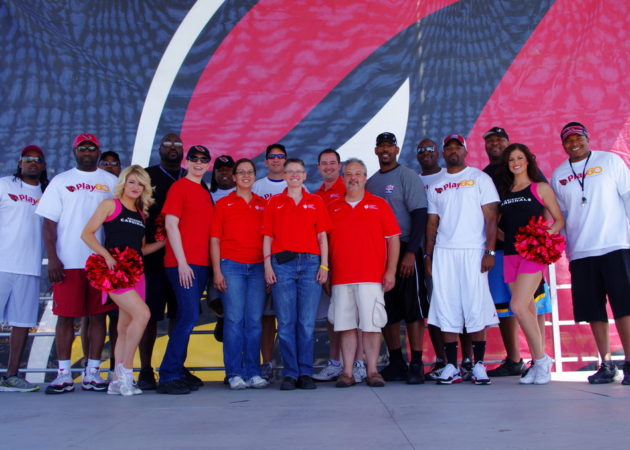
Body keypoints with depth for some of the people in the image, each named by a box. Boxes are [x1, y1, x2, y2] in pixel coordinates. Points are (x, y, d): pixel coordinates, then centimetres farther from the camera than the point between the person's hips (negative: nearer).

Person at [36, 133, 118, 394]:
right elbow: (49, 223, 4)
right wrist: (52, 259, -6)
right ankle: (64, 375, 8)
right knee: (65, 316, 1)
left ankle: (92, 373, 11)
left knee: (98, 316, 3)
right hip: (67, 262, -1)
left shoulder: (111, 182, 10)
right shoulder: (60, 181, 8)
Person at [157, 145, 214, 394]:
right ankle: (168, 376, -6)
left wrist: (211, 265, 13)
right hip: (183, 263, -8)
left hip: (201, 264, 8)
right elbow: (171, 225, -9)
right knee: (189, 316, -13)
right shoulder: (179, 187, -2)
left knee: (186, 318, 11)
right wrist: (182, 262, -15)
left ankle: (177, 371, 19)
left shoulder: (206, 193, 20)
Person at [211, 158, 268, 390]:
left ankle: (253, 372, 9)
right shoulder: (223, 204, 8)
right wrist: (217, 272, -5)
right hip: (231, 266, -2)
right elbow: (215, 240, 4)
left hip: (257, 267, 2)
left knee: (255, 321, 2)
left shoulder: (263, 204, 14)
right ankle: (234, 374, 2)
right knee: (234, 319, -4)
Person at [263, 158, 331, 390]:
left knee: (307, 322, -1)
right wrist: (267, 265, -2)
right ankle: (289, 374, 5)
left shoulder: (316, 202, 12)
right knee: (286, 321, -1)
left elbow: (322, 236, 9)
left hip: (310, 262, 0)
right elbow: (267, 237, 8)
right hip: (282, 263, 0)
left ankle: (306, 373, 7)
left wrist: (324, 265, 0)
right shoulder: (274, 203, 12)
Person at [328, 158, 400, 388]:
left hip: (372, 277, -2)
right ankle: (347, 372, 8)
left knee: (371, 324, -2)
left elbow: (393, 239, 5)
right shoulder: (332, 208, 13)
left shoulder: (379, 205, 8)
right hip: (340, 278, 2)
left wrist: (391, 271, -3)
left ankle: (372, 371, 6)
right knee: (346, 325, 2)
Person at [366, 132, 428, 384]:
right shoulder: (370, 182, 16)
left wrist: (411, 252, -16)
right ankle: (396, 362, 16)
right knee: (386, 309, 7)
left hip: (404, 250, -5)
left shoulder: (407, 176, -1)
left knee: (412, 307, -4)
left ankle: (416, 364, 1)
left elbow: (420, 214, -8)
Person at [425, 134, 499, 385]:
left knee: (476, 307, -5)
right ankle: (451, 366, 5)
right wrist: (428, 254, 6)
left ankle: (479, 365, 4)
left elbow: (490, 217, 0)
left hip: (473, 251, -3)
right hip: (443, 252, 3)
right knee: (446, 309, 0)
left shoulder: (480, 178, 7)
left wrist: (490, 251, -10)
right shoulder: (436, 186, 17)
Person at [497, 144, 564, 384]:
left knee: (518, 306, -17)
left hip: (533, 254, -5)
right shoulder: (503, 191, 15)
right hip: (510, 254, 5)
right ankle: (537, 363, 13)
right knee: (528, 309, 6)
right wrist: (504, 236, 0)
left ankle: (541, 359, -2)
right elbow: (496, 223, 19)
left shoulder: (540, 188, 4)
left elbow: (559, 220, 3)